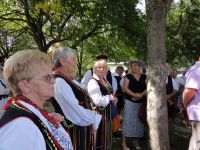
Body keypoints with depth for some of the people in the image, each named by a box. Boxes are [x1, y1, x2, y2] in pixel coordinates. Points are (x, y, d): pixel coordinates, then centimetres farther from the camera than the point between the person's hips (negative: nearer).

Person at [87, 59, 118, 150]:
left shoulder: (105, 80, 8)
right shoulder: (93, 82, -20)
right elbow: (98, 100, -28)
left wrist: (113, 99, 1)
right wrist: (111, 98, -16)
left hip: (106, 112, 9)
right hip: (98, 113, -9)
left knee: (106, 136, 20)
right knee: (100, 137, 2)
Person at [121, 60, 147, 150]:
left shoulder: (144, 77, 8)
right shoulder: (128, 76, 1)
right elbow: (125, 88, -8)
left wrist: (141, 95, -15)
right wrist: (135, 95, -19)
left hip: (141, 102, 3)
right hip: (130, 102, -3)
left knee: (139, 121, 8)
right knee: (128, 121, -5)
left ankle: (136, 142, 21)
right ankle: (123, 143, 1)